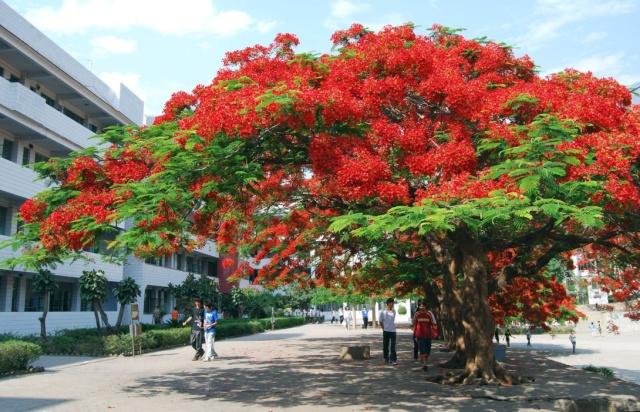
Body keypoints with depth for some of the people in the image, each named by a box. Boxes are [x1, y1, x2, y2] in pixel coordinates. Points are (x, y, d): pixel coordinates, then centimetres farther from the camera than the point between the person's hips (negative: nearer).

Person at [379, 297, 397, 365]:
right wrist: (384, 328, 0)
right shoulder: (383, 312, -3)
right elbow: (381, 321, 5)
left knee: (393, 346, -4)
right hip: (386, 331, -1)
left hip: (393, 331, 1)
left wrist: (391, 327, 6)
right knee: (385, 346, 7)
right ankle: (386, 358, 20)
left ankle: (393, 359, -4)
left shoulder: (394, 312, 4)